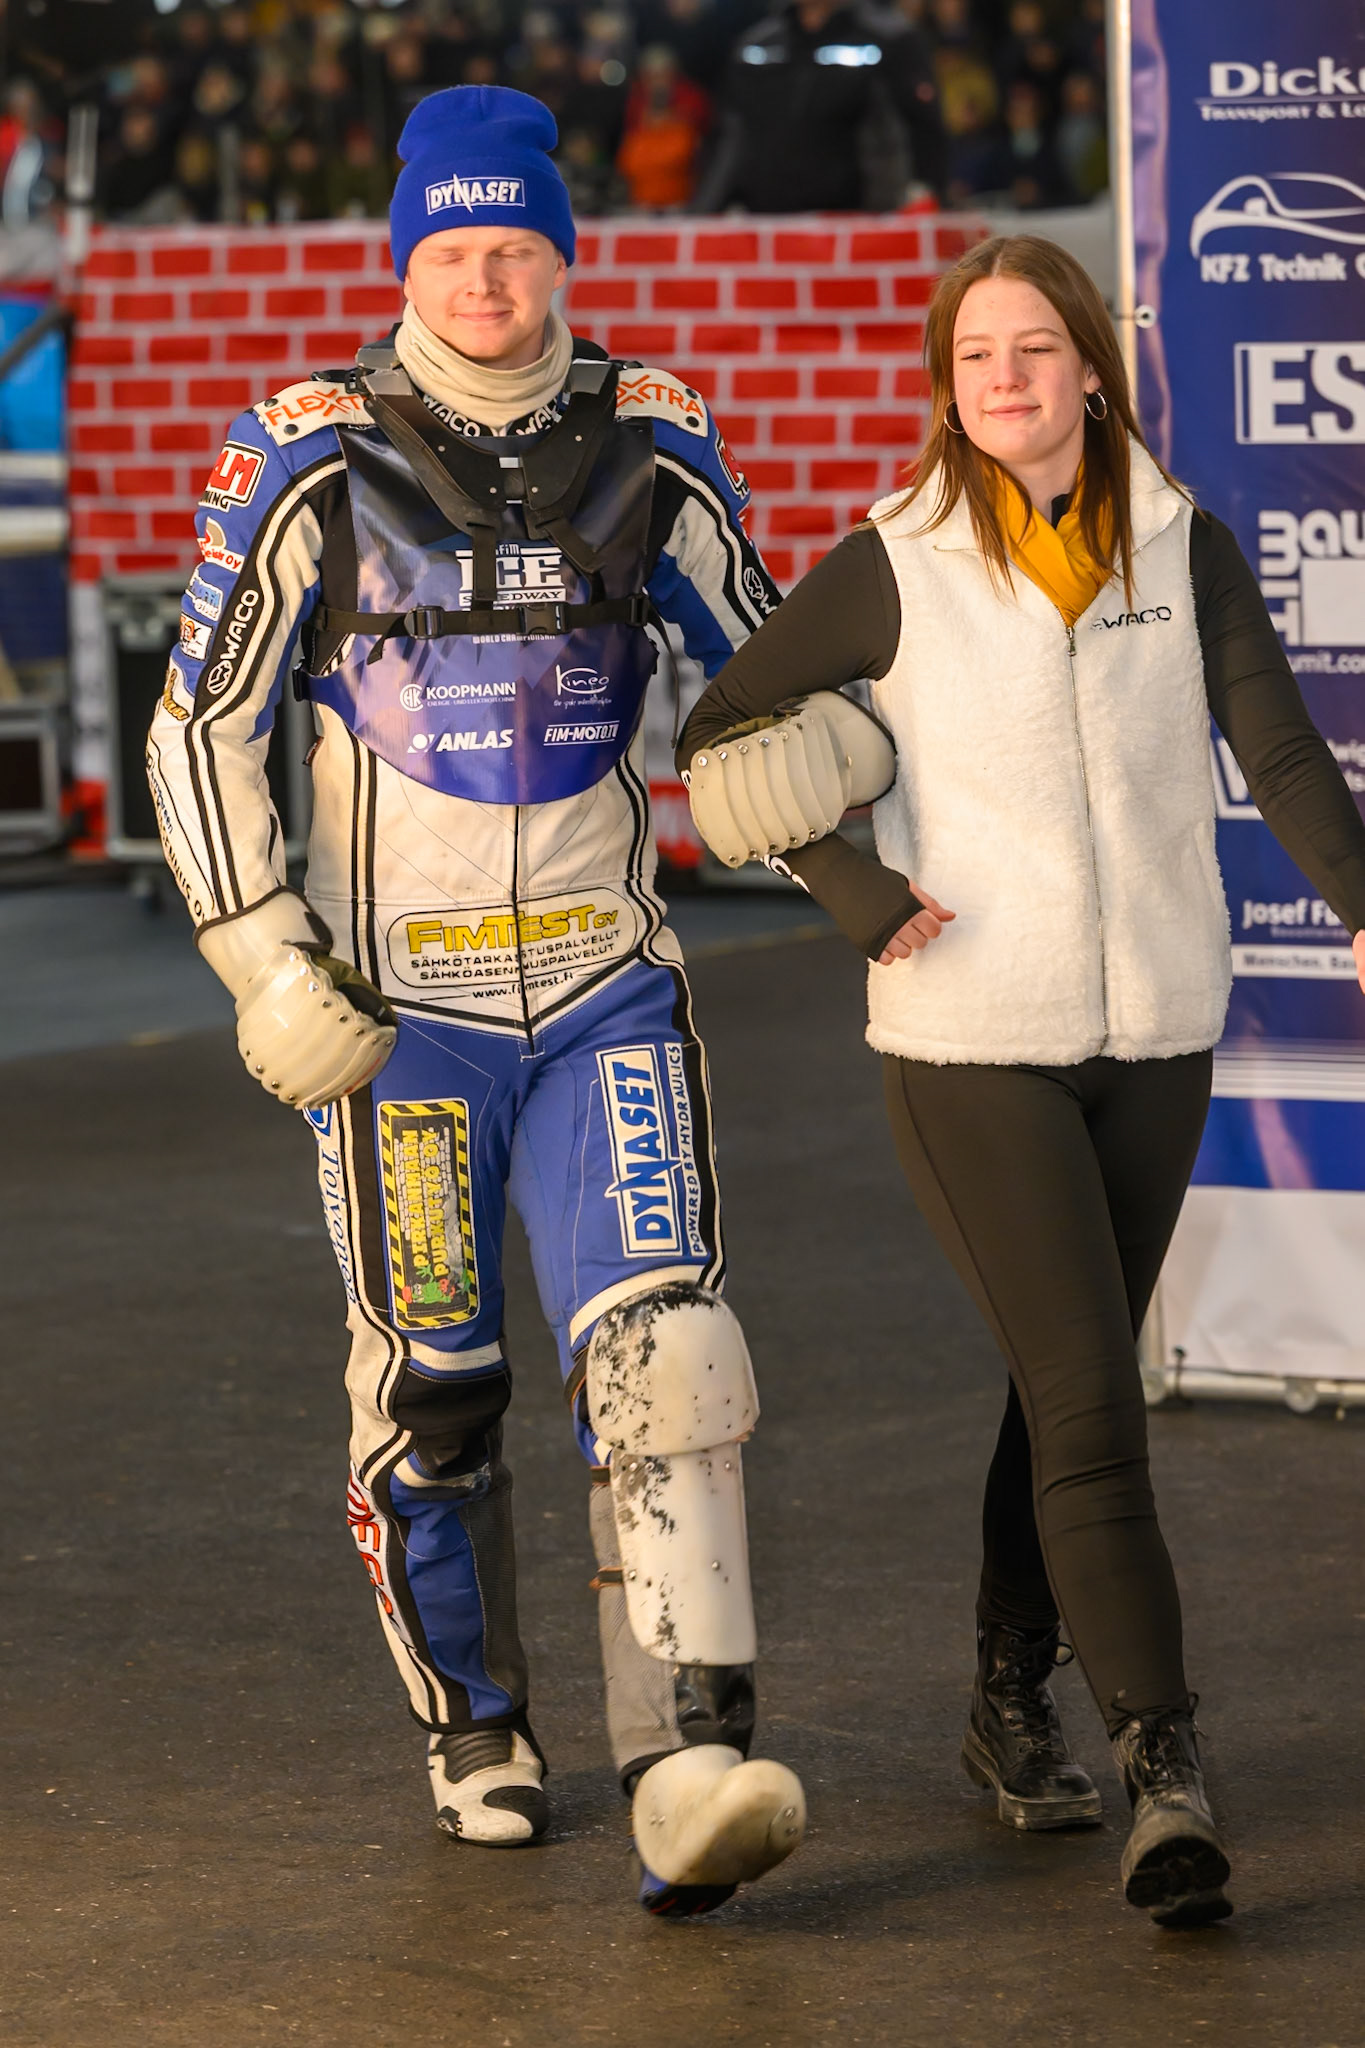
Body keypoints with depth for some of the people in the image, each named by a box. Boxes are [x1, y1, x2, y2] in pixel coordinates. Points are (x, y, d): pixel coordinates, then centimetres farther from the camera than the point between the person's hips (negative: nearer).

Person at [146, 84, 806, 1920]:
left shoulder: (653, 453, 1)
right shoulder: (312, 464, -6)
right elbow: (202, 724, -1)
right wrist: (265, 972, -7)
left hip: (608, 991, 1)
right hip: (398, 1004, -1)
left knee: (661, 1353, -15)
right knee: (432, 1391, 9)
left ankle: (690, 1770, -20)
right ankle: (477, 1729, 31)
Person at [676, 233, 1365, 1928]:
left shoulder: (1183, 549, 3)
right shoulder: (896, 567, -4)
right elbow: (722, 731, 3)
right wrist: (856, 896, -5)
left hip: (1154, 1037, 3)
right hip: (973, 1043, -3)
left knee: (1066, 1388, 14)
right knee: (1088, 1405, -12)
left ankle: (1011, 1706, 31)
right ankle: (1162, 1768, -13)